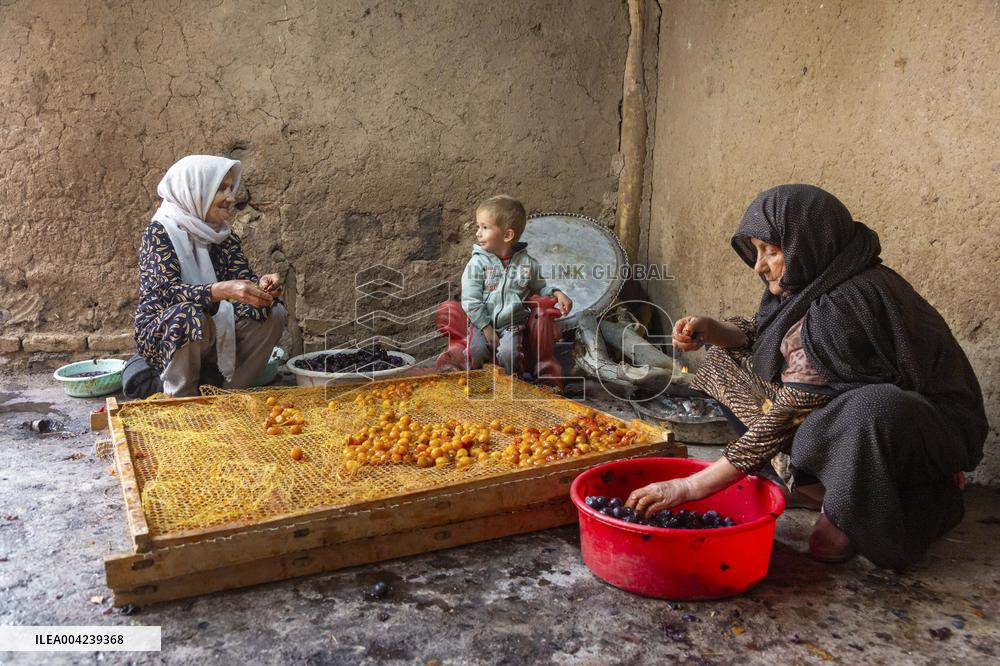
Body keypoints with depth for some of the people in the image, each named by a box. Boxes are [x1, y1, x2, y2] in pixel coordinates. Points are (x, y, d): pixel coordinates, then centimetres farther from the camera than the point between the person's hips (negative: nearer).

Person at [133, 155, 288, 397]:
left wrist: (262, 287, -30)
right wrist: (220, 291, -43)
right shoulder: (160, 232, -13)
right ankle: (181, 399, -16)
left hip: (211, 333, 6)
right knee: (190, 315, -37)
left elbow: (245, 280, -4)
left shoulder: (224, 236, 5)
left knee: (274, 313, -12)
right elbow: (168, 291, -26)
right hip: (160, 334, -6)